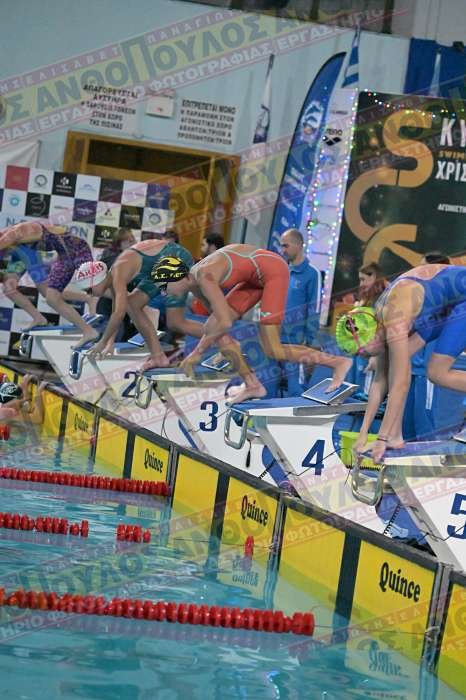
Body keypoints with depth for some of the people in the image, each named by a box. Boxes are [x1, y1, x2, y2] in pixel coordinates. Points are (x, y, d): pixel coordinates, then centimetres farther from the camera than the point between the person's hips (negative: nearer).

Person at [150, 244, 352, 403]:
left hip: (273, 270, -10)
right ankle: (253, 385, 5)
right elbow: (217, 312, 19)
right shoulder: (193, 282, 4)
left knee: (273, 351, -12)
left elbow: (225, 322, -28)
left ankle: (338, 362, -3)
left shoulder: (204, 277, -24)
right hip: (256, 276, 10)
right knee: (211, 328, 2)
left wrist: (197, 352, -19)